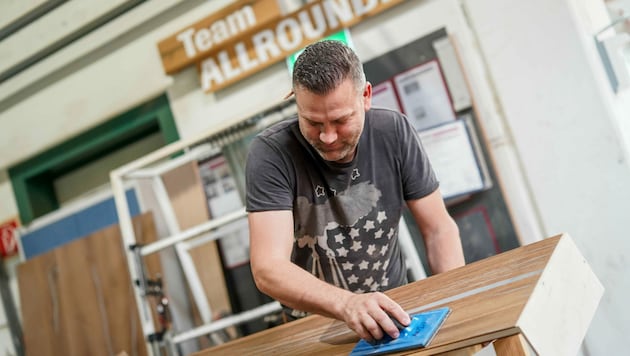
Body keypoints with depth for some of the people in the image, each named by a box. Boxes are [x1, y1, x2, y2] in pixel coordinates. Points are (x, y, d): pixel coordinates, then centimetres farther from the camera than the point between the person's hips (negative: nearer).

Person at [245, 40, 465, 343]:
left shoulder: (393, 132, -9)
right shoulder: (271, 153, -19)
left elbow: (439, 230, -2)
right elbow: (267, 270, -28)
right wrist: (346, 304, -43)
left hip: (394, 312, 2)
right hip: (316, 327, -1)